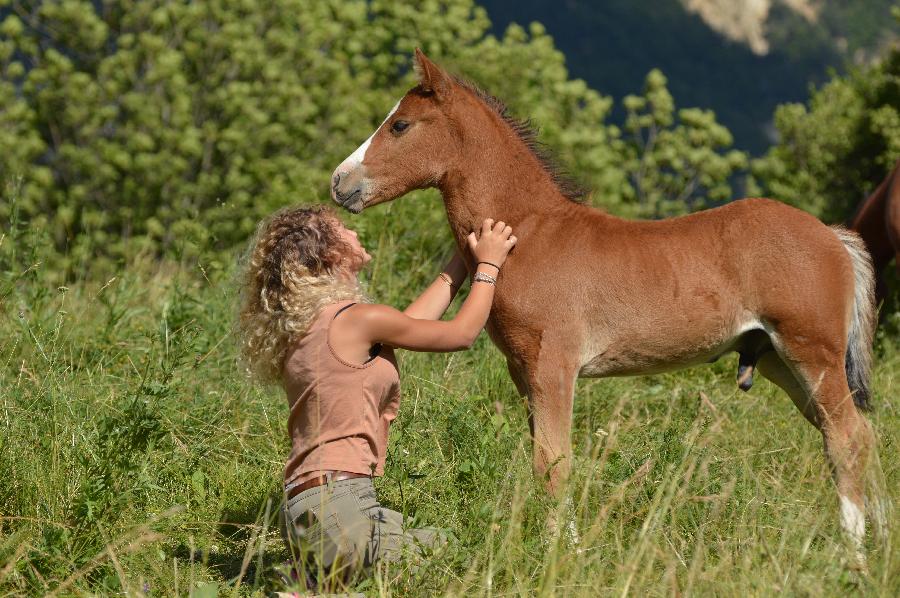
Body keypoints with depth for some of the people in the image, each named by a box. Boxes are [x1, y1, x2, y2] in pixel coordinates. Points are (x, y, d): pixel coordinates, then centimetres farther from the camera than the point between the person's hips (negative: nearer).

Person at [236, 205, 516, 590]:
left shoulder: (306, 324, 16)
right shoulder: (358, 320, -10)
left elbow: (411, 323, 27)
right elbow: (462, 334, 4)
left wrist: (463, 260, 34)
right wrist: (488, 265, 19)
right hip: (339, 504, -9)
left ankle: (311, 585, 1)